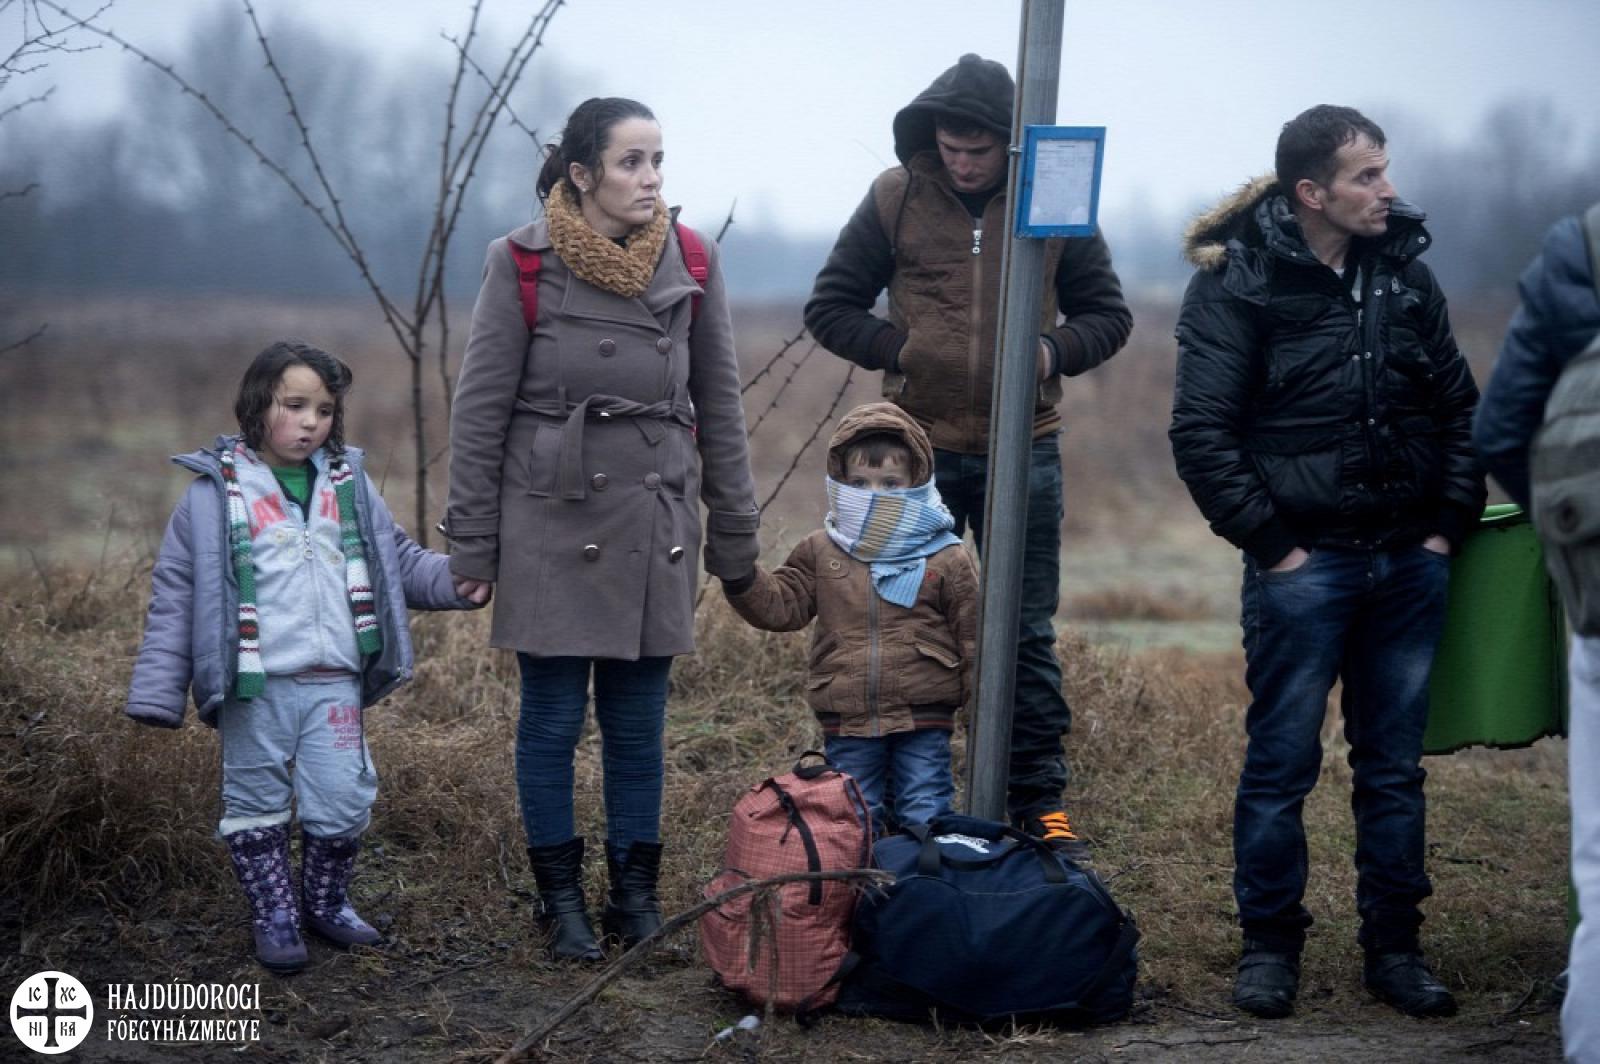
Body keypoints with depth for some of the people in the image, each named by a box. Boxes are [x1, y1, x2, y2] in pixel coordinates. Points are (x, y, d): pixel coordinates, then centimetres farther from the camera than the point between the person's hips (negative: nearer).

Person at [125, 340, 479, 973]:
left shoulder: (349, 488, 10)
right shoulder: (215, 494, -2)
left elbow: (400, 562, 16)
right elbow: (175, 595, -1)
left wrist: (454, 580, -3)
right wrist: (158, 692, -5)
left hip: (335, 683, 3)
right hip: (255, 686, -3)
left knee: (343, 801, 3)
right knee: (257, 803, 6)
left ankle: (326, 902, 25)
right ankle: (274, 917, 20)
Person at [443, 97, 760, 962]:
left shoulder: (690, 264, 2)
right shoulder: (524, 264, -7)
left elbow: (719, 404, 11)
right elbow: (479, 409, -2)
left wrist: (734, 531, 12)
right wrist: (472, 542, -3)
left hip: (654, 525, 3)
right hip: (553, 524, -3)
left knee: (639, 721, 8)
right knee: (552, 719, 4)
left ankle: (636, 891, 19)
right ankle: (560, 898, 15)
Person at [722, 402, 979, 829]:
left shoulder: (947, 560, -1)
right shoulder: (820, 552, 6)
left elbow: (973, 636, 1)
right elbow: (780, 605, 5)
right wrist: (741, 578, -12)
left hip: (922, 719, -2)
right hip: (846, 724, 3)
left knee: (926, 820, 1)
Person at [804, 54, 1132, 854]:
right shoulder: (896, 198, -2)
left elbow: (1107, 314, 8)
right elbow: (830, 308, 4)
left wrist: (1055, 351, -12)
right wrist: (900, 347, -10)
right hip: (921, 449, 0)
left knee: (1027, 636, 7)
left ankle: (1039, 804, 16)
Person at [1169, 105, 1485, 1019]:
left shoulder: (1405, 273, 7)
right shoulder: (1238, 284, -8)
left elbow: (1460, 406, 15)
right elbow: (1201, 433, -10)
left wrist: (1450, 524, 6)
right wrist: (1270, 544, -11)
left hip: (1410, 565, 5)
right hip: (1303, 564, -4)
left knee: (1395, 766, 10)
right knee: (1282, 763, 3)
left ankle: (1394, 946, 20)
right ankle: (1271, 944, 16)